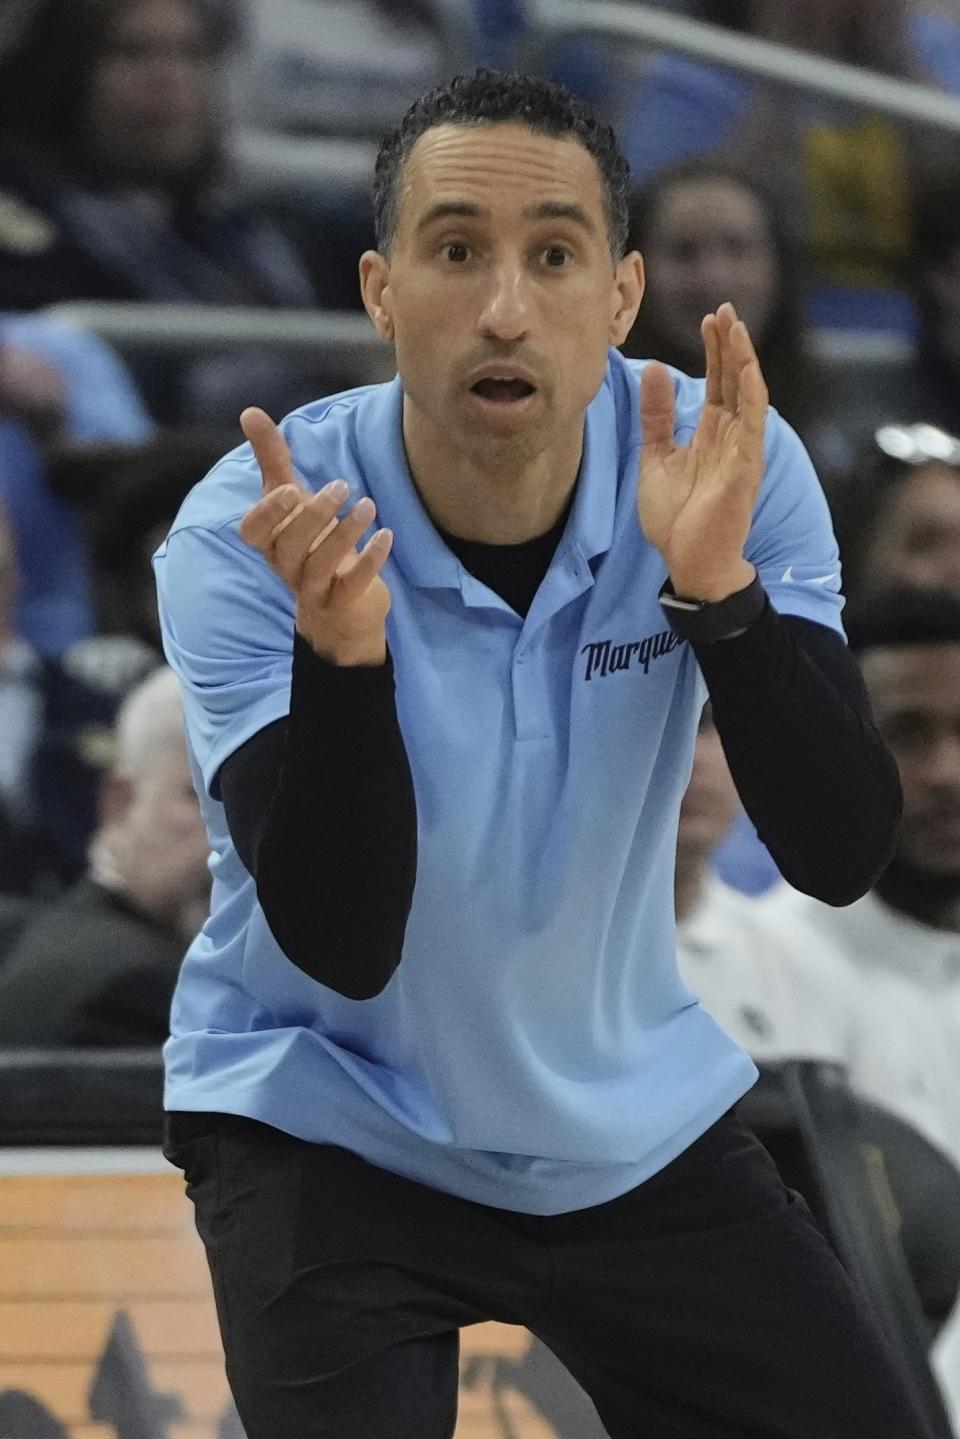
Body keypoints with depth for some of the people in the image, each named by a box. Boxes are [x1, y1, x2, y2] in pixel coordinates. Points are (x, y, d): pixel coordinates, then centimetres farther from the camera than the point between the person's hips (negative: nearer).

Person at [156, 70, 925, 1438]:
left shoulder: (733, 468, -15)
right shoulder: (248, 537, -21)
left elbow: (841, 855, -21)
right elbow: (341, 946, -27)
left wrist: (717, 583, -36)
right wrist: (340, 647, -42)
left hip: (637, 1117, 3)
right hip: (328, 1118, -3)